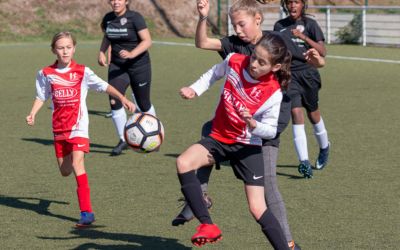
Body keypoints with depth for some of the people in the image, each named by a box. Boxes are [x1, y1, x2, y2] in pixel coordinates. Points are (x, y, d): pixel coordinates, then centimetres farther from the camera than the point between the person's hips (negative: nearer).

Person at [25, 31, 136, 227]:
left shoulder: (82, 72, -5)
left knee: (77, 163, -20)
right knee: (65, 171, 11)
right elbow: (41, 96, 13)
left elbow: (104, 86, -8)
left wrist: (122, 98, -20)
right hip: (59, 127, 4)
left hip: (78, 125, -4)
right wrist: (32, 114, -2)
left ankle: (87, 212, -22)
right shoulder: (46, 74, 2)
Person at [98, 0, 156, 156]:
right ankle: (123, 140, -2)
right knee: (114, 101, -13)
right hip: (117, 67, 4)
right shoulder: (108, 18, 2)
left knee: (143, 104, 8)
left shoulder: (135, 18, -14)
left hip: (138, 66, -4)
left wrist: (131, 54, -32)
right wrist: (102, 52, 5)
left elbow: (147, 41, -18)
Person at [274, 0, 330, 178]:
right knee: (296, 112, -15)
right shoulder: (279, 26, 7)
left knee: (313, 113, 13)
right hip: (288, 74, 1)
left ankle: (324, 148, 43)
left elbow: (322, 52, -9)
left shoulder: (310, 24, -2)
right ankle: (304, 162, -19)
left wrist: (304, 37, -19)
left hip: (308, 73, -1)